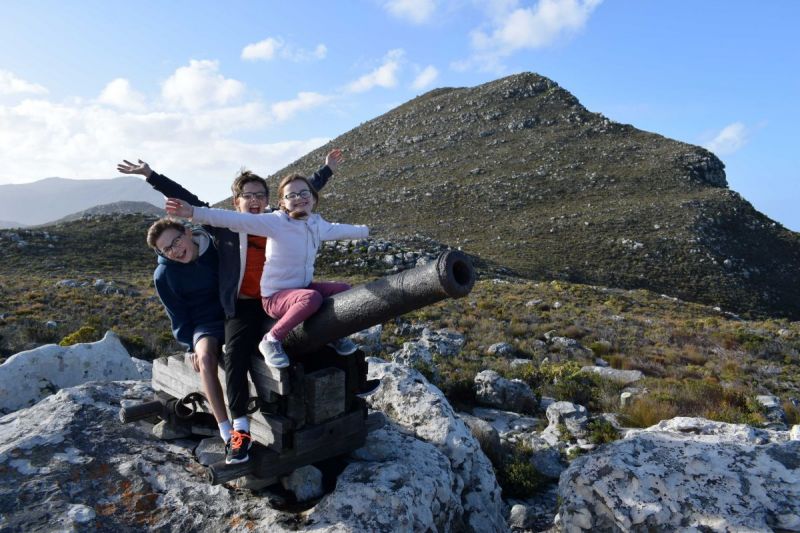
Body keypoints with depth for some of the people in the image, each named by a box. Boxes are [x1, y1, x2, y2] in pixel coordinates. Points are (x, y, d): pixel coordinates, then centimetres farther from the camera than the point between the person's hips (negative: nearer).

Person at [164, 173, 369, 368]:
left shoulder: (317, 223, 5)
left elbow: (339, 230, 26)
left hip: (304, 287, 7)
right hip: (276, 296, -7)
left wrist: (366, 230, 37)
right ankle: (272, 340, -17)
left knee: (344, 290, -7)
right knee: (312, 297, -35)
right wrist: (194, 212, -35)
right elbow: (235, 219, -26)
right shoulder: (275, 221, -16)